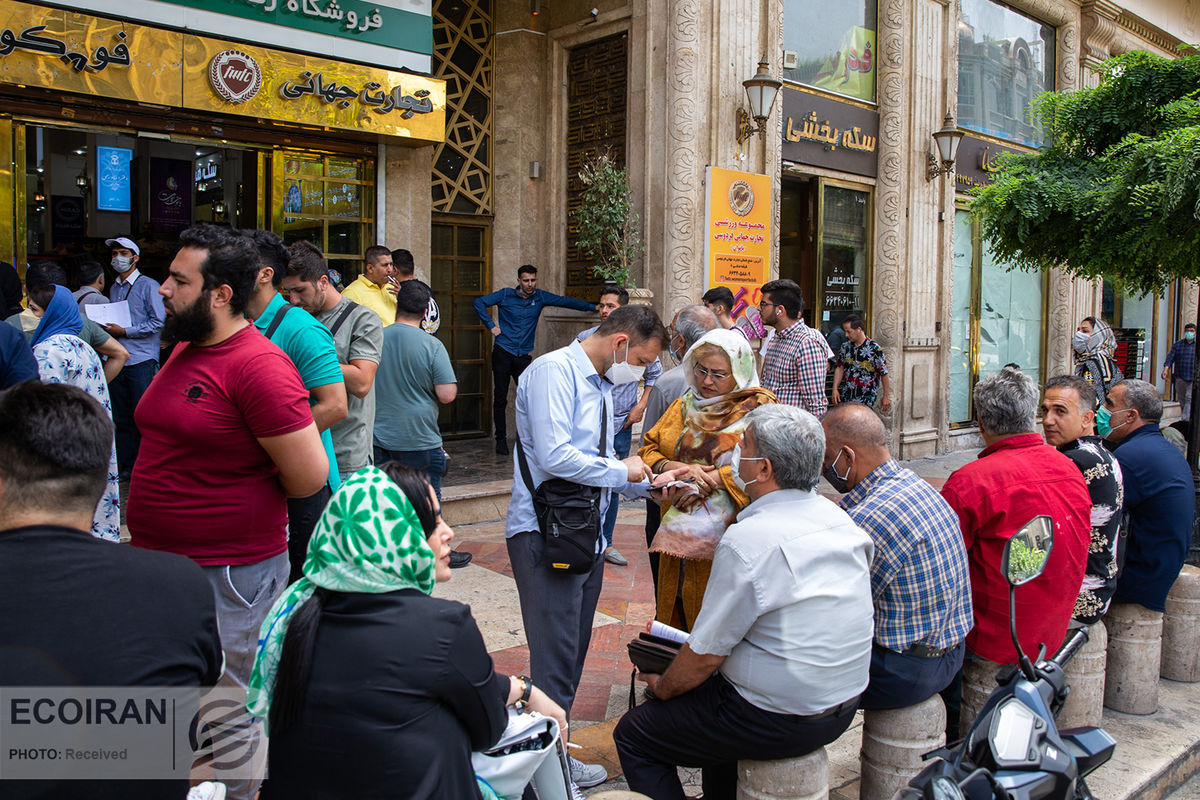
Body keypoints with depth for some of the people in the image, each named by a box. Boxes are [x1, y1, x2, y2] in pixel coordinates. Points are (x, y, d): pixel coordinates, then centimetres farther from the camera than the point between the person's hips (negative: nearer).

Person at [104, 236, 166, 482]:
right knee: (121, 419, 8)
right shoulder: (113, 289, 19)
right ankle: (126, 468, 16)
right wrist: (108, 328, 5)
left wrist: (124, 332, -12)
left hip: (141, 362, -6)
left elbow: (159, 322, -10)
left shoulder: (148, 286, -2)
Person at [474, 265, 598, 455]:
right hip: (503, 353, -2)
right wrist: (491, 325, -4)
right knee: (500, 398, 0)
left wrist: (594, 307, 13)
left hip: (523, 356, 2)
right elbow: (478, 302, 2)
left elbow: (565, 301, 15)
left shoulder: (540, 296, 9)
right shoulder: (505, 295, 1)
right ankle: (501, 440, 10)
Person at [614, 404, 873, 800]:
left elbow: (705, 655, -18)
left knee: (632, 735, 6)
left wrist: (663, 688, 2)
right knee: (719, 681, 32)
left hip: (779, 722, -8)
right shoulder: (840, 519, -1)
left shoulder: (748, 540, -25)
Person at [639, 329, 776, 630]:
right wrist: (675, 467, -11)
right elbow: (648, 449, 10)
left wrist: (711, 477, -20)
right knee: (675, 616, 12)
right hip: (678, 536, 5)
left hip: (727, 537, -5)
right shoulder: (684, 406, 14)